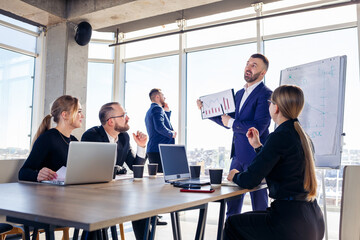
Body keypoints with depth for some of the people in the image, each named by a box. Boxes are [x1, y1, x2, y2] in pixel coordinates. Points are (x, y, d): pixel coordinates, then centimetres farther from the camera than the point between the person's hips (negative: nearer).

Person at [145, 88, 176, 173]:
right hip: (159, 151, -10)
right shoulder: (157, 108, -10)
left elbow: (165, 124, 28)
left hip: (152, 150, 10)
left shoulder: (150, 111, 22)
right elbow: (159, 127, -24)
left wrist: (167, 112, 21)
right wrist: (171, 134, -10)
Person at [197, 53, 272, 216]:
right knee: (232, 204, 16)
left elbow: (258, 128, -21)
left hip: (255, 156, -8)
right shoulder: (239, 94, 15)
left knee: (259, 203, 4)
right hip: (238, 155, 8)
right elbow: (228, 122, 21)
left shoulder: (265, 94, -12)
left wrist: (231, 122, -12)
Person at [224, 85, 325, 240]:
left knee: (232, 224, 12)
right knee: (248, 218, 29)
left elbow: (249, 181, -18)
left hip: (292, 223, -9)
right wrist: (257, 146, 25)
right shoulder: (304, 137, 9)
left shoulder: (280, 136, -18)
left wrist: (235, 176, 4)